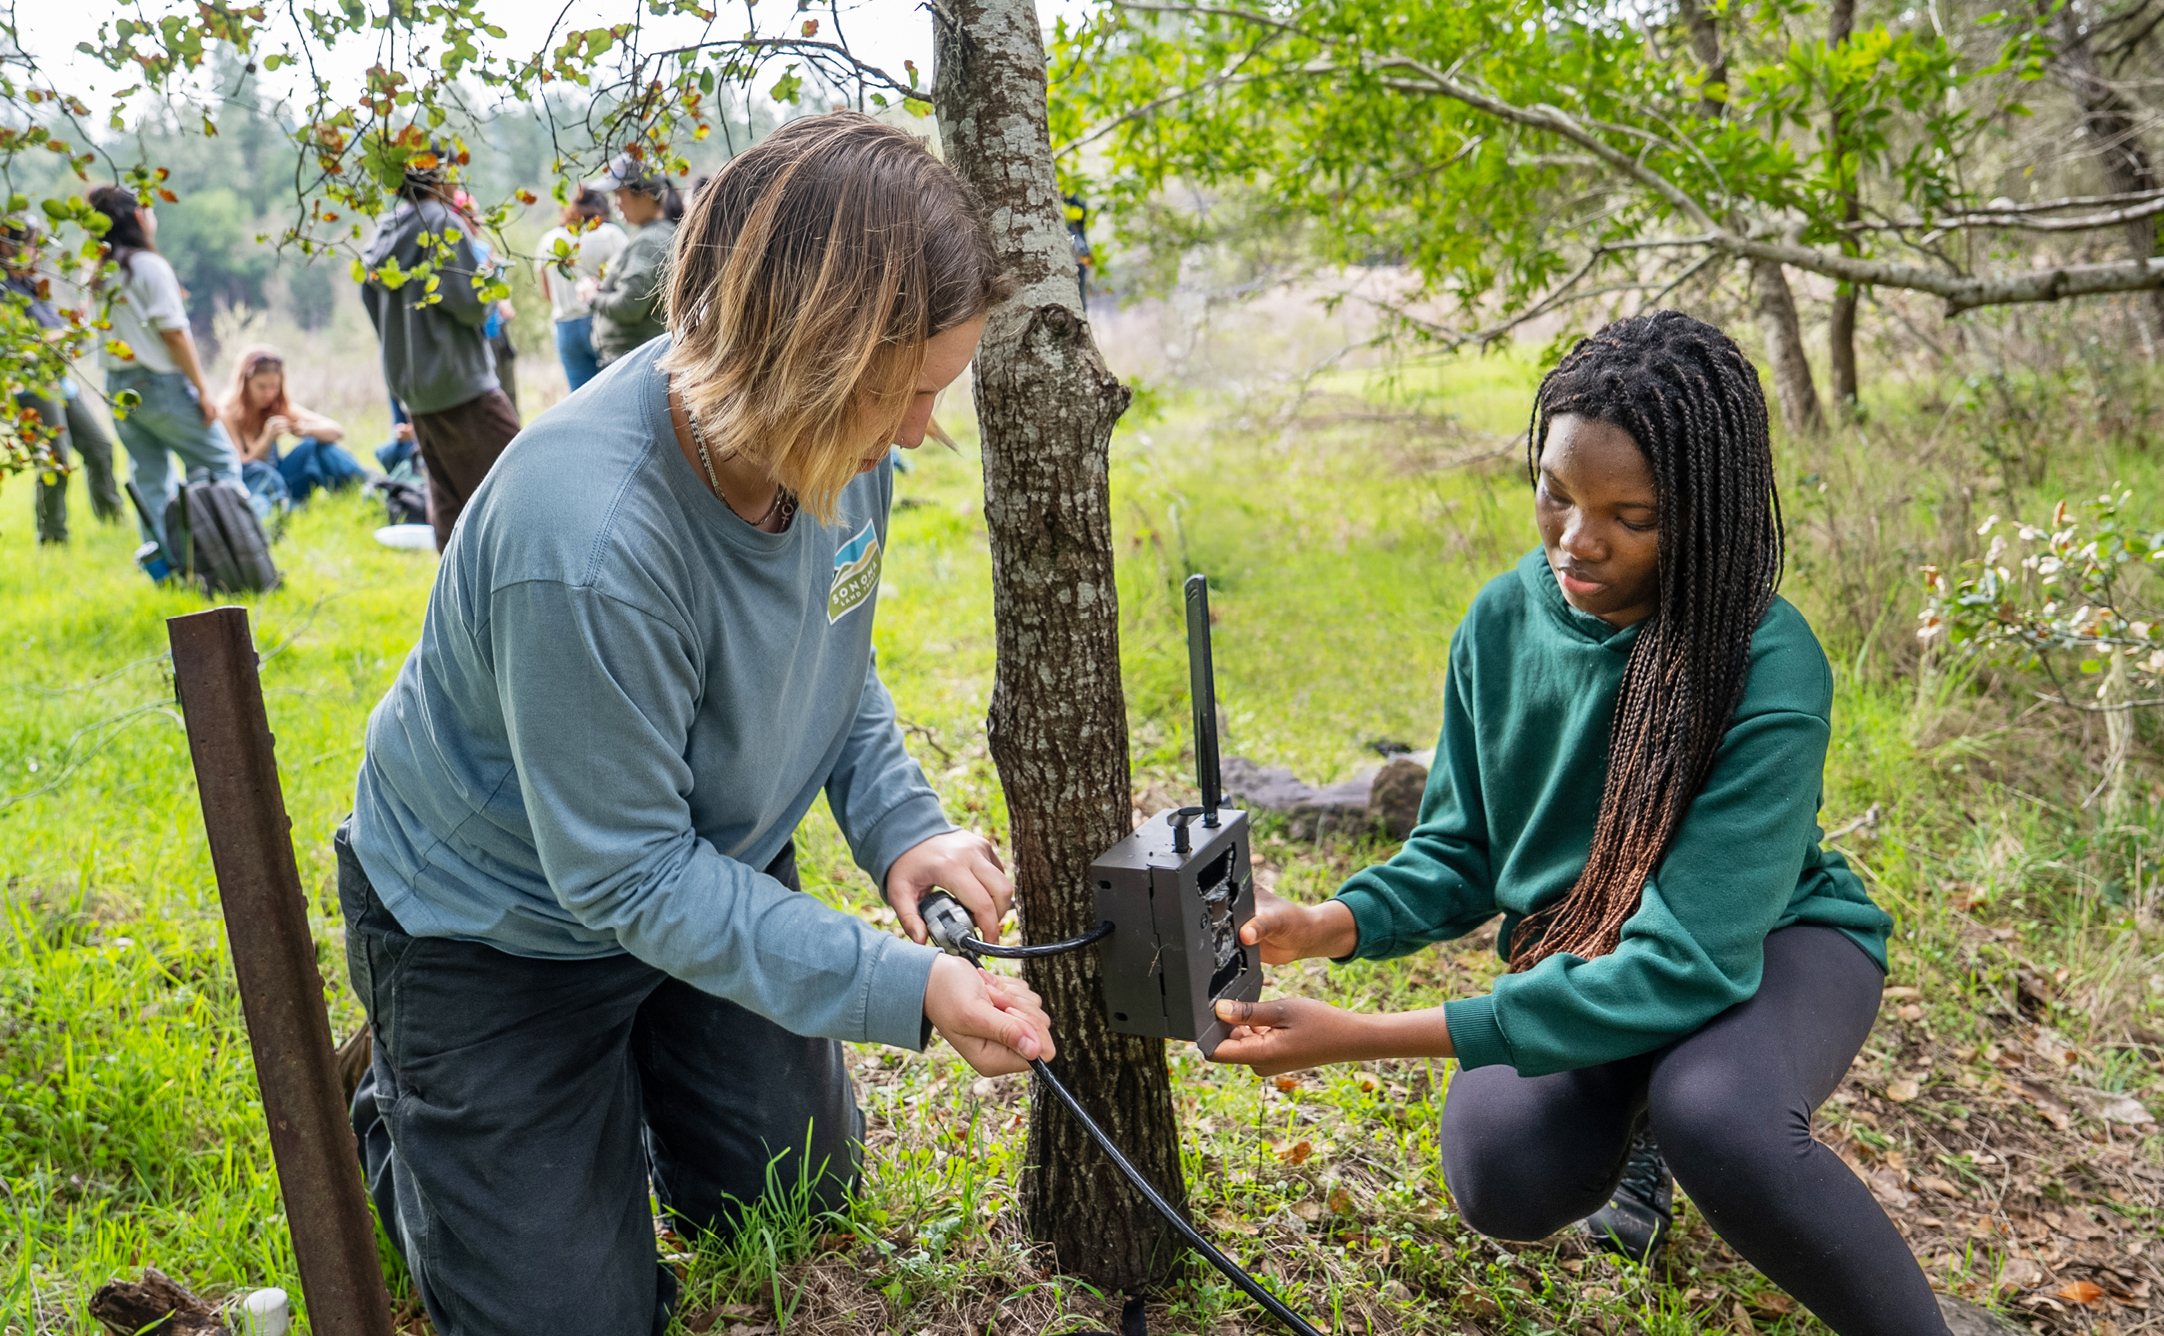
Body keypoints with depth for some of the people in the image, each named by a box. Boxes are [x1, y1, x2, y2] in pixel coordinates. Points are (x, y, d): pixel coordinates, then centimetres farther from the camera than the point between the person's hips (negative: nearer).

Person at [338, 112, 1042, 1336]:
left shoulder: (839, 441, -17)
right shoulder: (584, 542, -40)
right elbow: (630, 880, -31)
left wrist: (901, 823, -15)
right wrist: (904, 987, -34)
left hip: (709, 862, 7)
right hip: (494, 927, -6)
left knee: (806, 1202, 20)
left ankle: (632, 1083, 44)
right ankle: (396, 1113, 30)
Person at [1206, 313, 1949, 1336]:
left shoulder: (1770, 675, -28)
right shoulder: (1504, 620, -10)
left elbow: (1688, 961, -34)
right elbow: (1460, 851, -1)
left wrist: (1367, 1039, -39)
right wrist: (1329, 926, -24)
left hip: (1768, 945, -4)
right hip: (1576, 952, 5)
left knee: (1714, 1120, -38)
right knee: (1504, 1181, -24)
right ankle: (1632, 1104, 13)